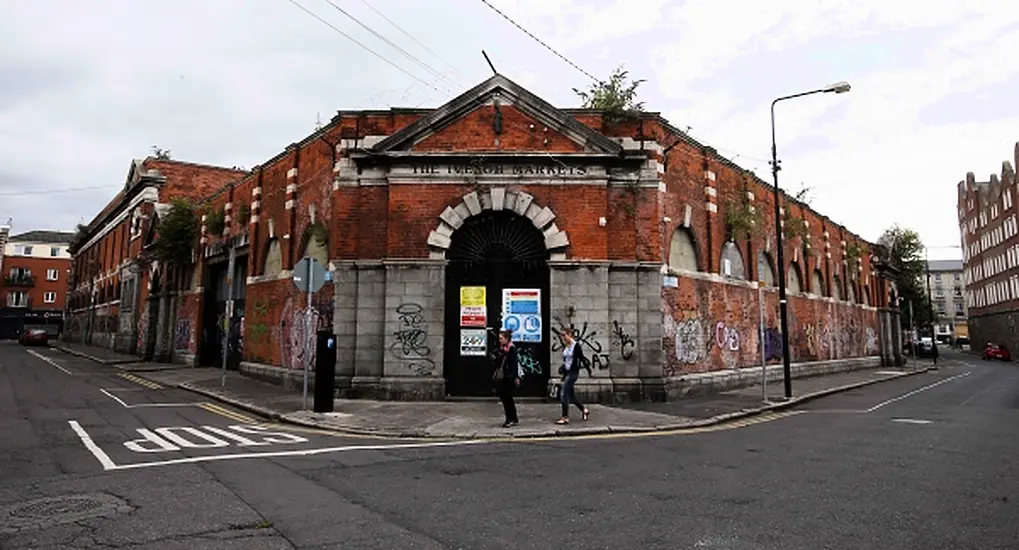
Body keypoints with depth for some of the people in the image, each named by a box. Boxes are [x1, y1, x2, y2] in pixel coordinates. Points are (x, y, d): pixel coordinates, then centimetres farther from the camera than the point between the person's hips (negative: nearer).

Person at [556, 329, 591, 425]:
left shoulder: (576, 346, -13)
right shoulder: (565, 347, 9)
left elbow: (582, 359, -9)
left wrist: (588, 369, -4)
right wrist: (562, 368, 4)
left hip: (573, 373, -8)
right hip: (567, 372, 8)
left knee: (564, 394, -12)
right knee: (571, 396, 14)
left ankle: (565, 418, -7)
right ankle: (584, 410, 33)